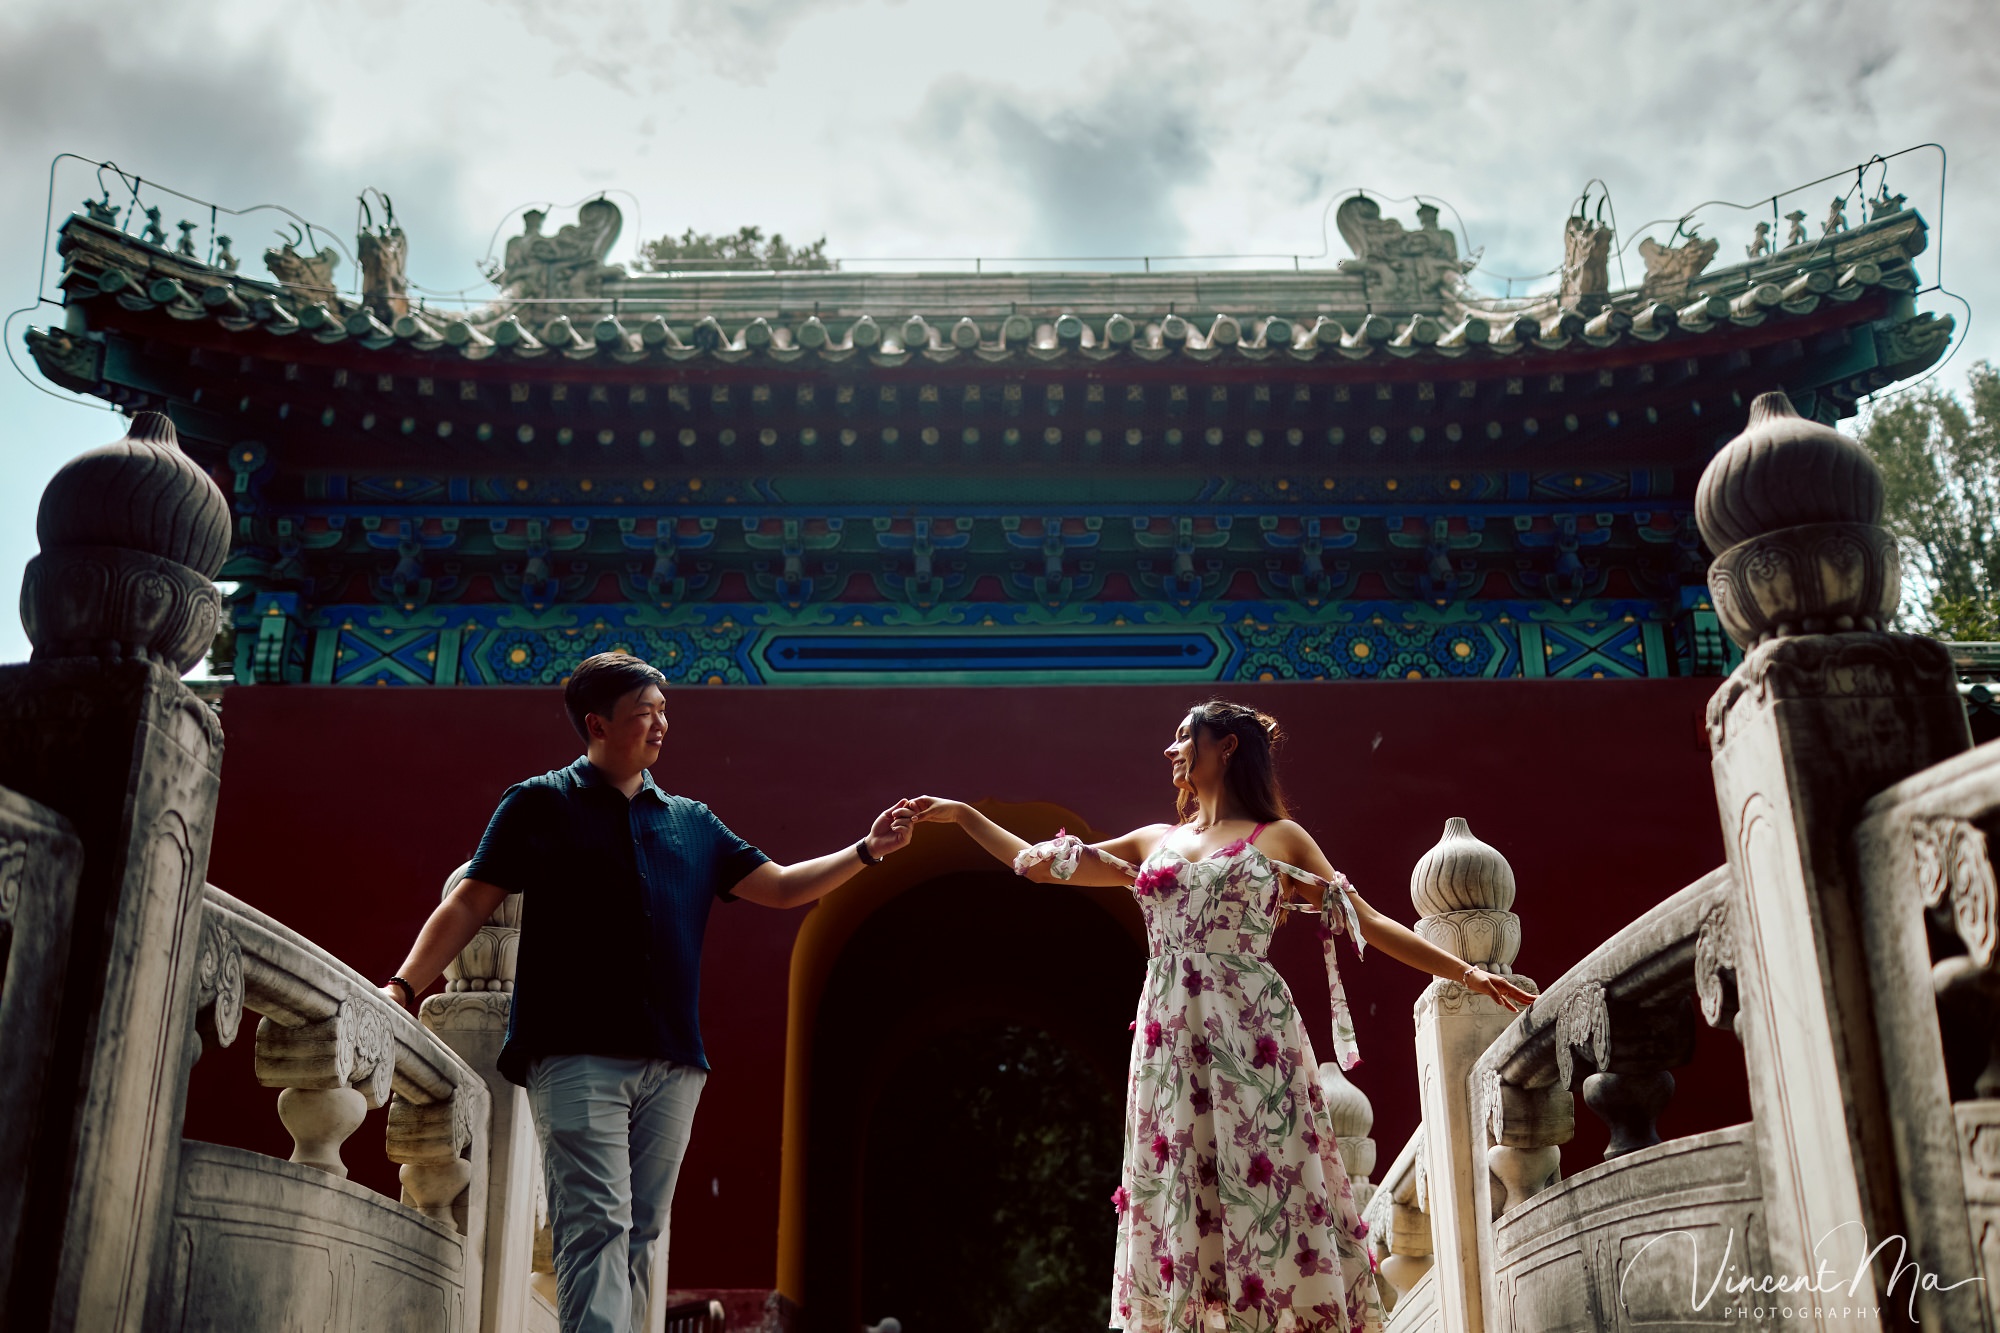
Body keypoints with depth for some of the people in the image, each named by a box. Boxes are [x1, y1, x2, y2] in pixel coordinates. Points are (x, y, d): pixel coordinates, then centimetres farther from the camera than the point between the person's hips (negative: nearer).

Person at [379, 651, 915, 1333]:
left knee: (642, 1235, 5)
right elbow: (469, 904, 5)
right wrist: (404, 986, -8)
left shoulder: (691, 822, 19)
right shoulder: (539, 804, 8)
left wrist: (867, 850, 7)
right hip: (576, 1055, -4)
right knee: (597, 1225, -14)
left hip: (670, 1063, 5)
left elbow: (782, 887, 19)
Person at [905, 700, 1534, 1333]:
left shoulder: (1280, 838, 9)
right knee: (1174, 1201, 0)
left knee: (1264, 1192, -8)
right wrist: (962, 814, 22)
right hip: (1169, 1043, 4)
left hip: (1251, 1040, -3)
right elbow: (1040, 863, 23)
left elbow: (1365, 923, 9)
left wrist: (1467, 972, 3)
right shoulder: (1154, 841, 18)